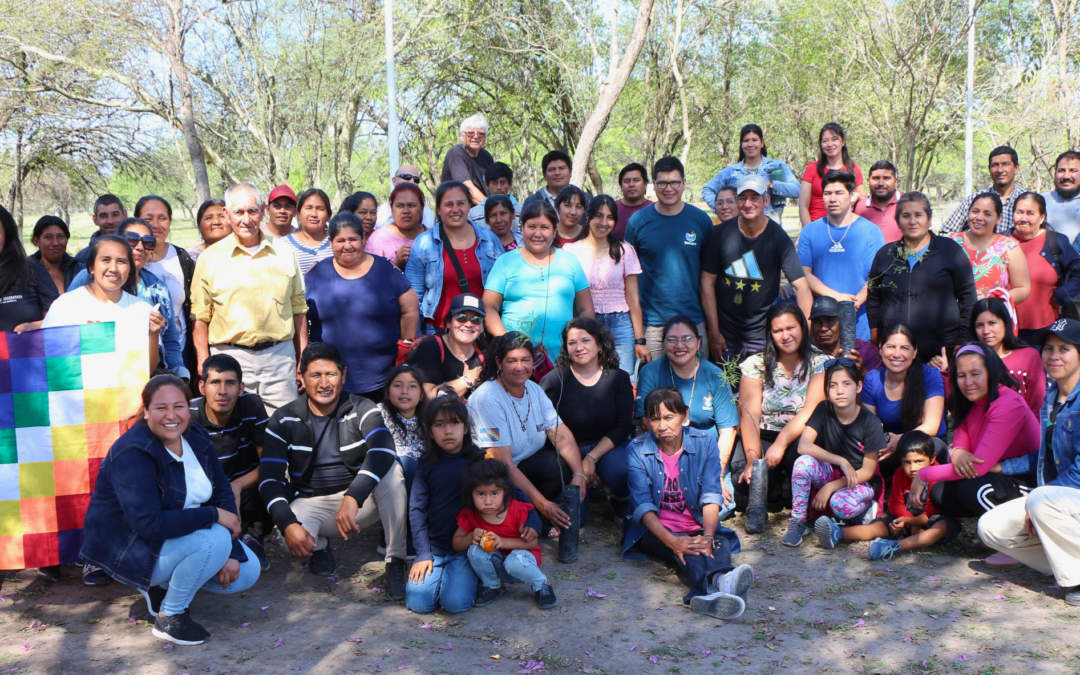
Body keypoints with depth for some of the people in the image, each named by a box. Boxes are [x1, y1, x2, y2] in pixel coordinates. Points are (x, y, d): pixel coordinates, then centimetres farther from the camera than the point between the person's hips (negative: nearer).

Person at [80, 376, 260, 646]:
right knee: (214, 538, -31)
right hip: (131, 550, -8)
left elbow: (222, 493, 0)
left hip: (177, 535, 8)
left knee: (247, 572, -2)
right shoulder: (133, 454, -26)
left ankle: (162, 585, 14)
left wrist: (231, 553, -11)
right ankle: (169, 618, -10)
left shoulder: (197, 439, -3)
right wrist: (214, 515, -29)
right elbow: (149, 524, -34)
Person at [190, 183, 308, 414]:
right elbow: (199, 317, 4)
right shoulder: (210, 259, 3)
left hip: (280, 355, 2)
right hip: (230, 356, -1)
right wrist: (205, 367, -3)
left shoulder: (284, 255, 9)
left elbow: (298, 309, 14)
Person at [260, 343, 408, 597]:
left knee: (391, 470, -31)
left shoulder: (362, 409, -8)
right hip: (311, 504, 0)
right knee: (289, 538, -34)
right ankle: (319, 548, 5)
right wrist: (287, 524, -30)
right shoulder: (284, 420, -4)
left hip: (361, 500, 0)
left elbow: (383, 452, -28)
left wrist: (353, 497, -44)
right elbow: (269, 478, -11)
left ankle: (396, 563, -21)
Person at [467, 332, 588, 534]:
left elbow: (561, 435, -6)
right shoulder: (487, 399, -22)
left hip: (528, 462, 7)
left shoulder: (535, 390, 2)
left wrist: (579, 474, -24)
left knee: (566, 467, -19)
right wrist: (541, 503, -28)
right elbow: (503, 463, -25)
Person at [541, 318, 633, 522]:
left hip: (607, 446, 1)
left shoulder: (618, 378, -1)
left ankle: (621, 501, 5)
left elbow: (623, 426, -2)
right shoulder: (554, 380, -9)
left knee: (622, 472, -33)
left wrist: (592, 458, -14)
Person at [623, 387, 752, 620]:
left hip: (697, 528, 2)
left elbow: (711, 495, -11)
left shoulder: (704, 443, 0)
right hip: (655, 531, -2)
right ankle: (720, 581, -68)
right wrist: (672, 541, -32)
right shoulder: (638, 450, -5)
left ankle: (708, 595, -64)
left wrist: (708, 536, -30)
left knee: (720, 543, -31)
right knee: (685, 550, -34)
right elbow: (642, 505, -15)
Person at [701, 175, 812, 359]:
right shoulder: (722, 233, -4)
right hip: (725, 335, 1)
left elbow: (801, 286, -10)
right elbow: (708, 282, -1)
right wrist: (713, 332, -3)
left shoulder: (778, 237, -7)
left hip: (762, 337, -1)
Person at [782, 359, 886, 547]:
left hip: (861, 482, -3)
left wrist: (830, 487, -20)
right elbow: (803, 446, -22)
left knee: (840, 504, -35)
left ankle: (865, 508, 1)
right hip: (831, 473, 3)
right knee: (803, 462, -30)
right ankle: (798, 522, -14)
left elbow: (867, 471, -13)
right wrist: (842, 461, -29)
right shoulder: (823, 410, -12)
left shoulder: (870, 422, -17)